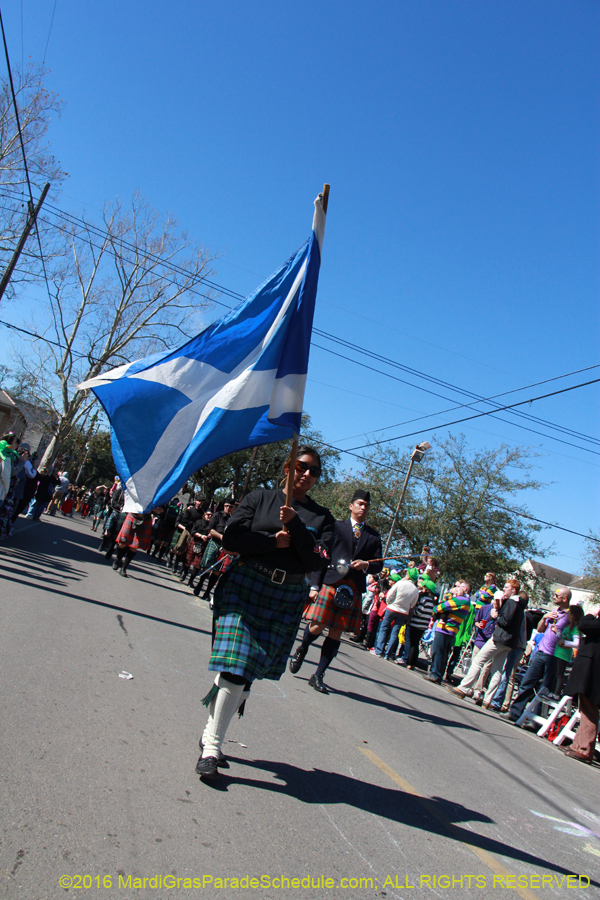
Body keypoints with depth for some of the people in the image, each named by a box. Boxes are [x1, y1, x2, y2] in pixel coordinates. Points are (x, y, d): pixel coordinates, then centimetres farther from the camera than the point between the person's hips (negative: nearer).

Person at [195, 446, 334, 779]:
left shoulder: (322, 516, 9)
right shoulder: (260, 498, 5)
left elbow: (319, 561, -5)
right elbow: (232, 538, -4)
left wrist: (295, 526, -14)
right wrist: (275, 542, -11)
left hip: (287, 599, 2)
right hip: (245, 586, -2)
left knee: (245, 673, 6)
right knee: (236, 666, -9)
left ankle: (212, 737, 24)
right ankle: (212, 745, 5)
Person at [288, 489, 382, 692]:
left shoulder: (374, 536, 16)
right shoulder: (337, 527, 7)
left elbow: (379, 564, 13)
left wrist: (366, 565, -11)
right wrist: (314, 585, -4)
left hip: (353, 589, 3)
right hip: (330, 583, -3)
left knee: (336, 633, 2)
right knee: (318, 627, -8)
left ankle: (318, 675, 12)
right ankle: (301, 651, 24)